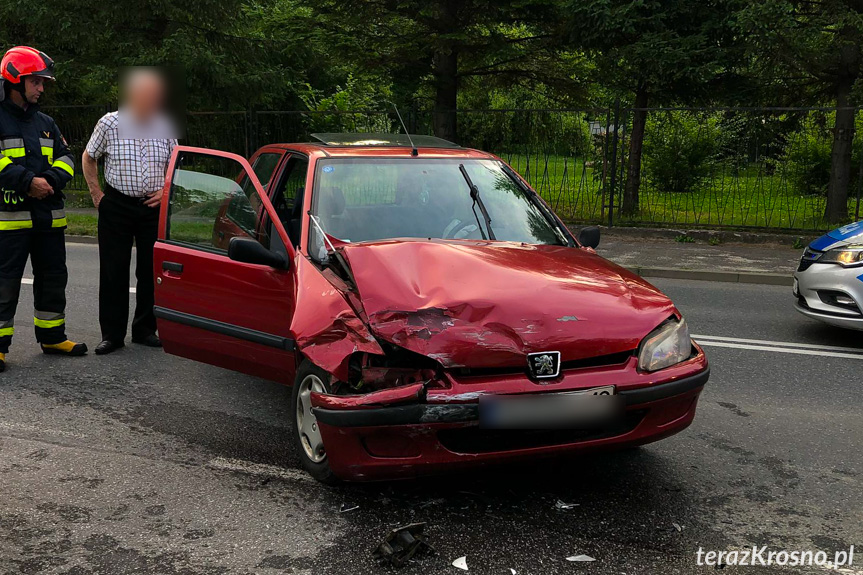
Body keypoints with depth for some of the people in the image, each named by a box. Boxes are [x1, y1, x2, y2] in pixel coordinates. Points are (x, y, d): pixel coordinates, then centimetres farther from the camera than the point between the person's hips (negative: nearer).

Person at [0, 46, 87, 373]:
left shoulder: (45, 123, 17)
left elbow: (65, 159, 11)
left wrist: (49, 180, -9)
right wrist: (28, 181, -22)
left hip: (49, 217, 7)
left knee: (53, 278, 13)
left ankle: (52, 337, 25)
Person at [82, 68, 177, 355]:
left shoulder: (165, 128, 2)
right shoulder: (110, 123, -4)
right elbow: (88, 159, 9)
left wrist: (165, 191, 0)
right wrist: (97, 195, 2)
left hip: (153, 207, 2)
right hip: (116, 206, -2)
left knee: (152, 271, 5)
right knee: (113, 272, 0)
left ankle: (145, 329, 18)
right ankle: (112, 334, 9)